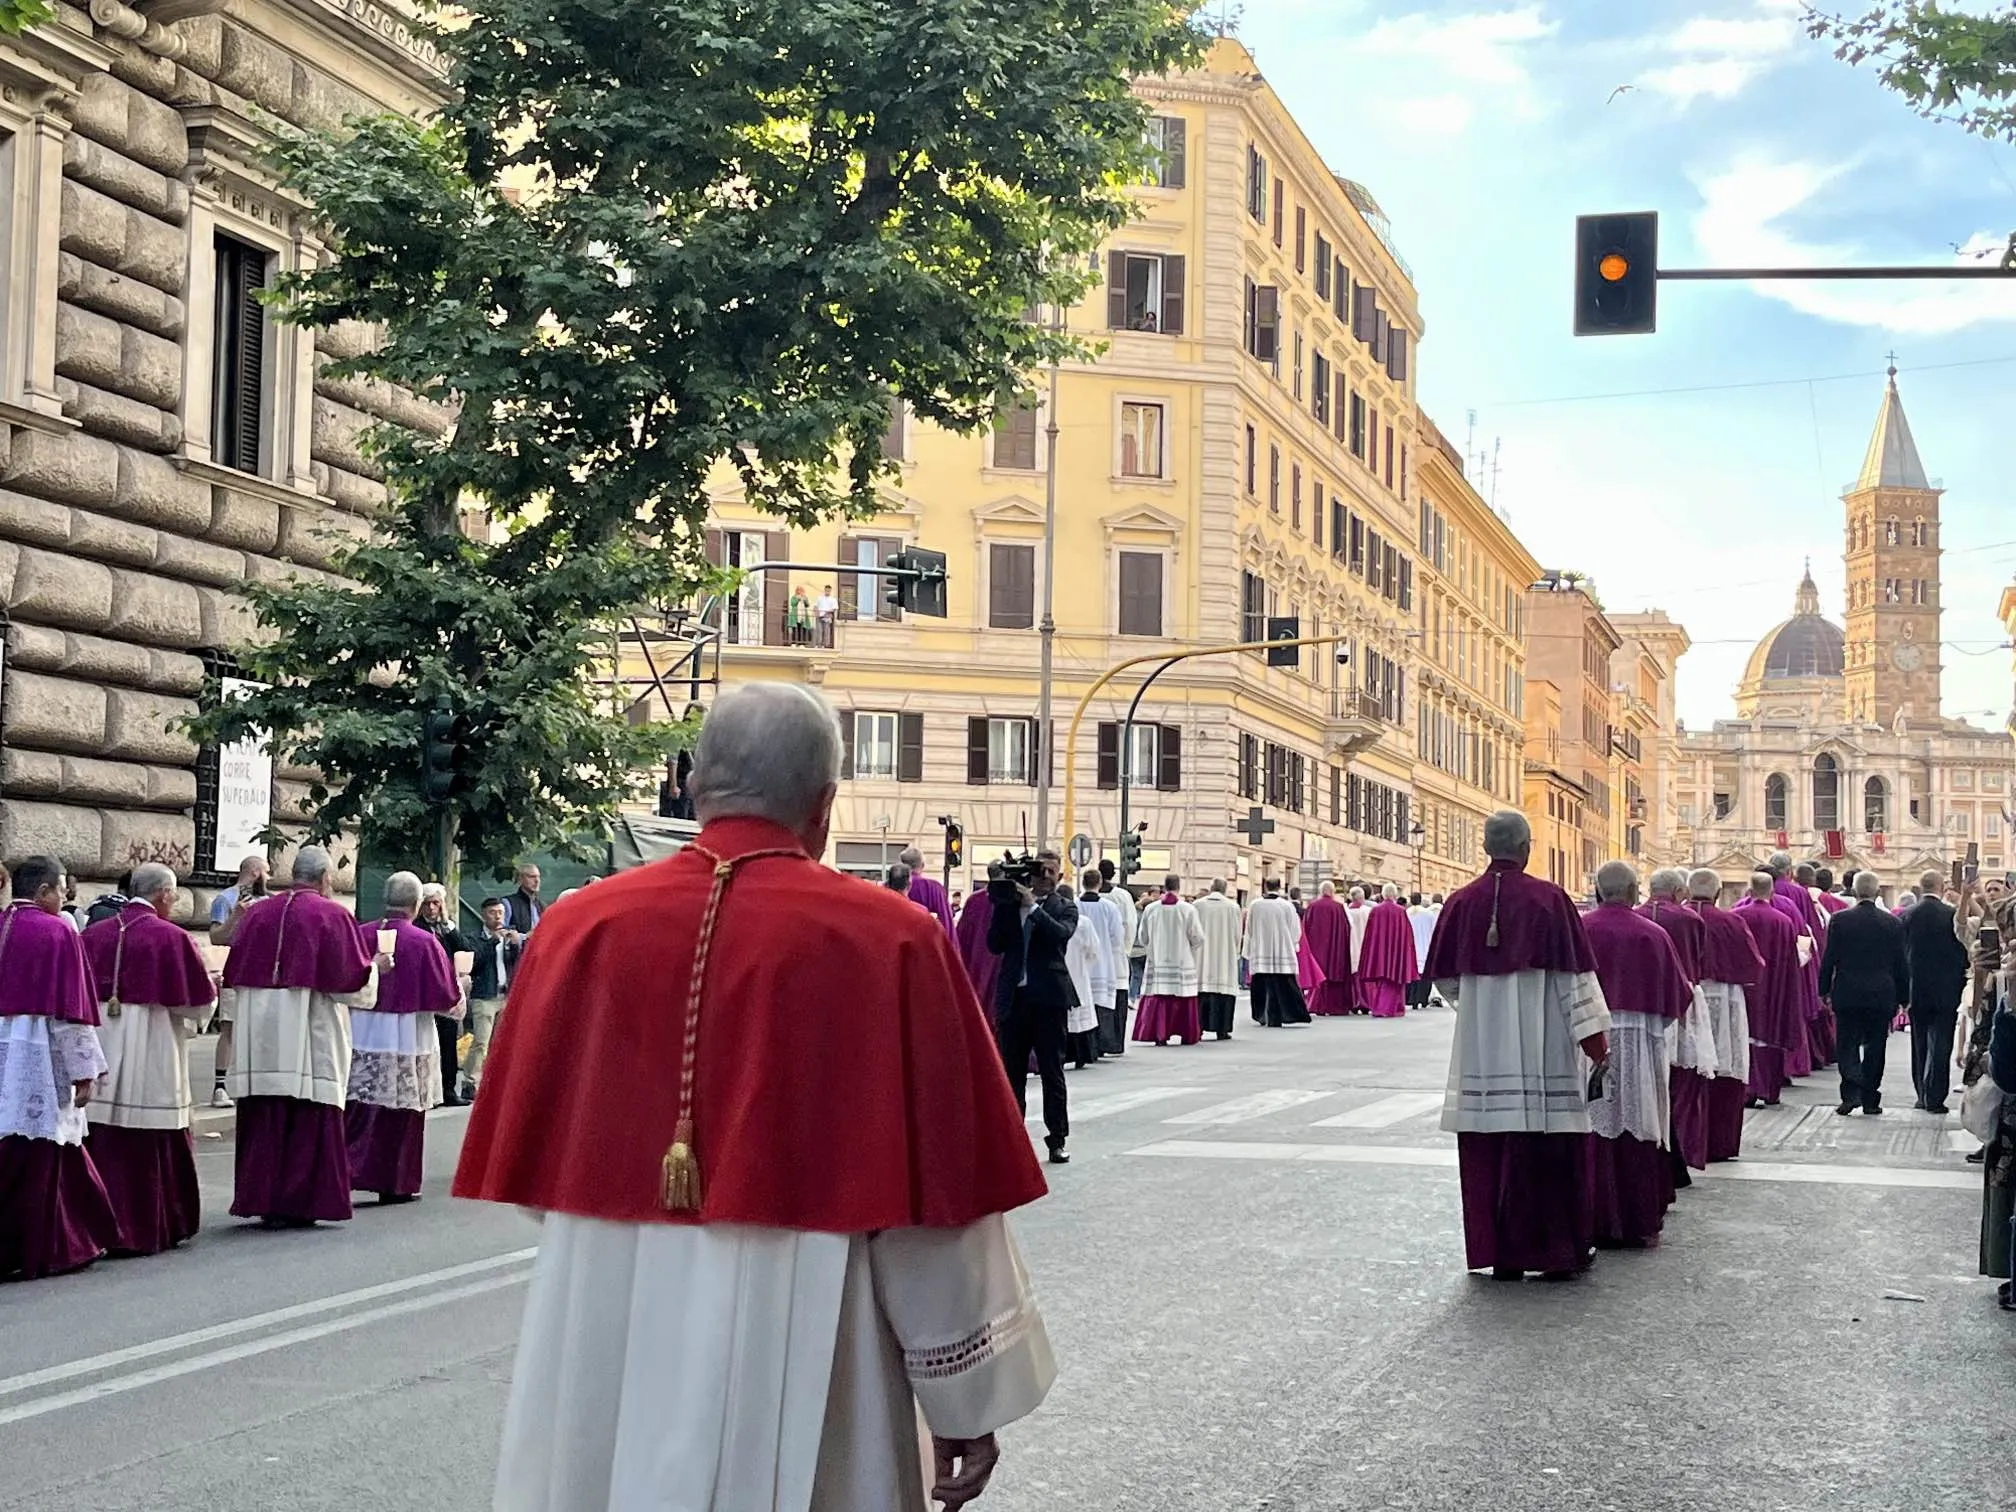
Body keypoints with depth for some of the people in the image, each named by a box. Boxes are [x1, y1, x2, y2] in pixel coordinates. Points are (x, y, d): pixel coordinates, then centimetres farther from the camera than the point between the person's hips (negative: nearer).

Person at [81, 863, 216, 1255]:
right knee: (149, 1147, 4)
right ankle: (144, 1229, 8)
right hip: (150, 1051, -4)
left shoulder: (95, 933, 5)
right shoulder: (171, 938, -8)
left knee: (101, 1140, 9)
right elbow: (198, 1001, -3)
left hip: (100, 1047, 4)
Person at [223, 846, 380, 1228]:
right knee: (309, 1122, 1)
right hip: (311, 1036, -4)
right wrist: (374, 966, 14)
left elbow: (234, 974, 12)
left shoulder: (257, 913, 7)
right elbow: (355, 982, -6)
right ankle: (298, 1203, 1)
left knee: (263, 1120, 9)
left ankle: (260, 1199, 11)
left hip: (259, 1033, 4)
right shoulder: (332, 916, -6)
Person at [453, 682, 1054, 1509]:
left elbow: (530, 1156, 8)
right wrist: (968, 1393, 2)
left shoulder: (581, 927, -2)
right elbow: (936, 1185, -8)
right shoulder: (887, 941, -10)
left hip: (601, 1335, 3)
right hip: (795, 1342, -3)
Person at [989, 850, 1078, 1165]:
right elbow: (995, 944, 2)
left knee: (1052, 1073, 2)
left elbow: (1061, 934, -17)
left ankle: (1057, 1140, 7)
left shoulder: (1064, 907, 3)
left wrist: (1033, 906, -17)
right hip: (1014, 996, 3)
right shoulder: (1012, 902, 9)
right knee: (1011, 1074, 7)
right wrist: (1003, 905, -6)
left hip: (1048, 998, -3)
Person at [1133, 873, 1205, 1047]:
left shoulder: (1150, 909, -3)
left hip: (1157, 961, 2)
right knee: (1183, 1000, 7)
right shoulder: (1188, 909, -10)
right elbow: (1198, 938, -6)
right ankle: (1187, 1034, 10)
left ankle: (1158, 1034, -4)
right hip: (1182, 962, -1)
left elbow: (1143, 938, 6)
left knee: (1158, 999, 3)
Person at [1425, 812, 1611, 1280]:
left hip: (1481, 1045, 3)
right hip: (1541, 1046, -3)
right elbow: (1573, 974, -8)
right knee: (1548, 1147, 4)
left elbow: (1444, 978, 8)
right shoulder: (1549, 899, -7)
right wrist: (1594, 1036, -3)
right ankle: (1556, 1250, 7)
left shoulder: (1462, 902, 1)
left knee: (1486, 1152, 6)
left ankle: (1498, 1252, 9)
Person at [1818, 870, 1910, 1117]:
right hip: (1881, 995, 1)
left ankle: (1851, 1093, -14)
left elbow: (1829, 958, -3)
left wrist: (1824, 990, 7)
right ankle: (1870, 1099, 13)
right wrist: (1903, 997, 11)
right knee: (1875, 1047, 10)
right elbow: (1902, 964, 3)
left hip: (1847, 994, -1)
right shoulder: (1892, 923, -2)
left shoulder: (1840, 920, -6)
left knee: (1848, 1045, 4)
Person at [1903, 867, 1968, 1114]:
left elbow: (1902, 953, 1)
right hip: (1946, 990, -2)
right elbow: (1962, 952, -5)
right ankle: (1935, 1098, -5)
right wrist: (1960, 985, 9)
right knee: (1940, 1045, -1)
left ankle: (1923, 1095, 17)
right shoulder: (1952, 914, -9)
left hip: (1917, 989, 2)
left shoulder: (1908, 916, -4)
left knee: (1920, 1045, 14)